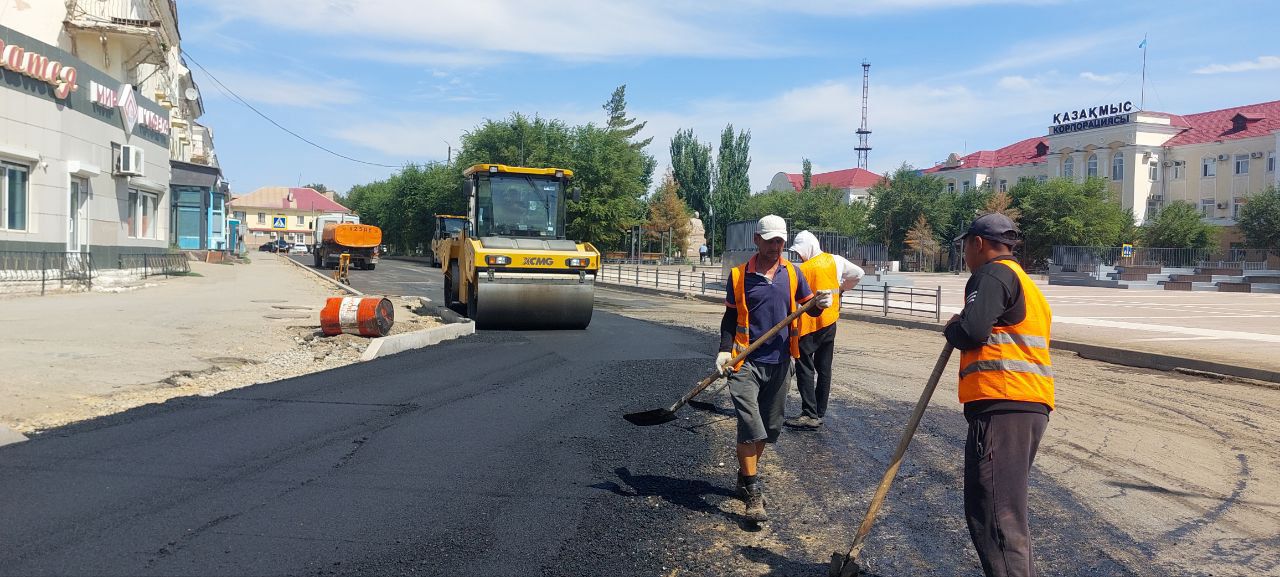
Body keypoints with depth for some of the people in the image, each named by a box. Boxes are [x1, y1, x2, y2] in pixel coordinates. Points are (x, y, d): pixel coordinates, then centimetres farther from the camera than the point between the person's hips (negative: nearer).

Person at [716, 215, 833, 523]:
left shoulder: (792, 273, 6)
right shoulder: (739, 276, 0)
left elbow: (808, 307, 9)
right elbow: (730, 318, 5)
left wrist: (819, 303, -14)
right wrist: (724, 350, -7)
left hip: (779, 362, 4)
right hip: (746, 362, -3)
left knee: (770, 427, 12)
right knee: (750, 426, -12)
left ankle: (747, 477, 30)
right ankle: (752, 492, -4)